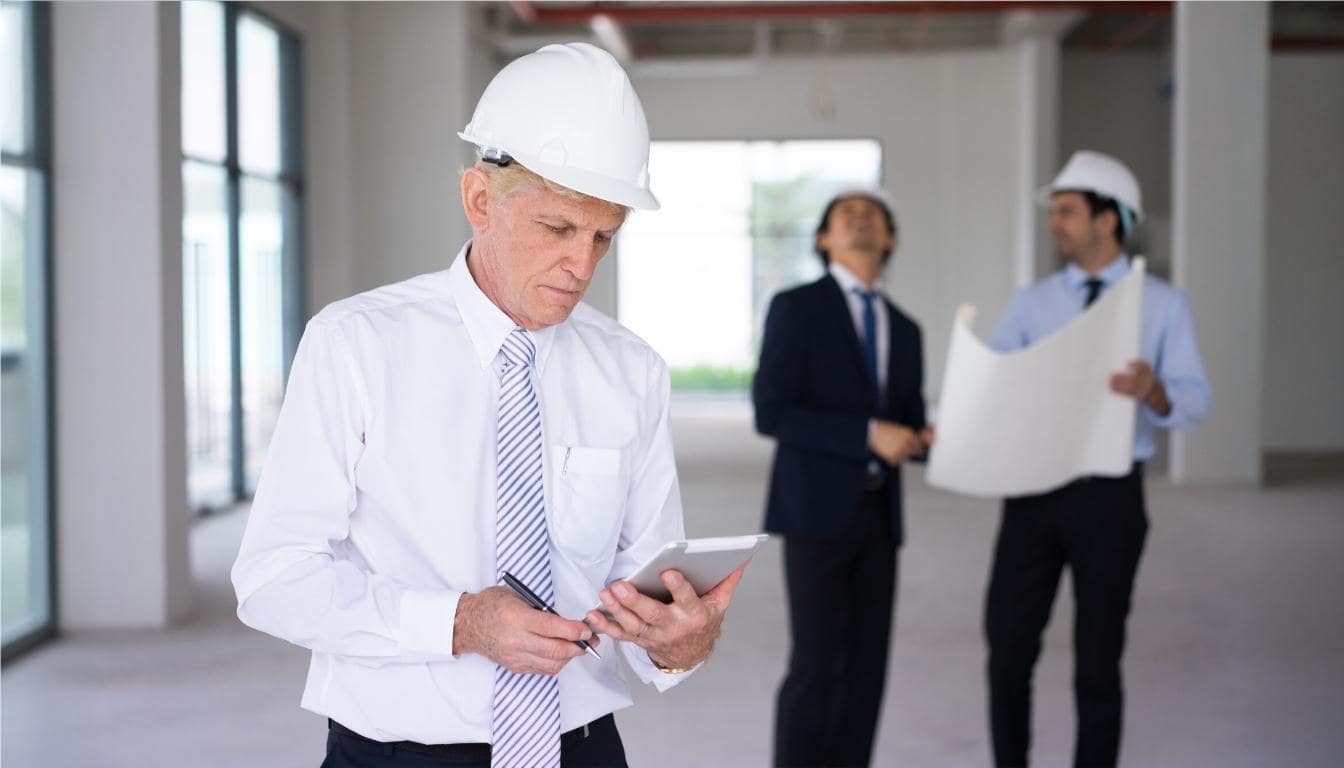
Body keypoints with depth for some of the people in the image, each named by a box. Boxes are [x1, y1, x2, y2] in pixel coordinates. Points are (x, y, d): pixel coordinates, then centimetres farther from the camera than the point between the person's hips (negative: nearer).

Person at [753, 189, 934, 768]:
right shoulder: (795, 307, -4)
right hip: (817, 509, -6)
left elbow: (906, 430, 16)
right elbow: (771, 414, -13)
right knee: (817, 667, -8)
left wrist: (928, 438, -9)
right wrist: (869, 434, -20)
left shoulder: (903, 330, 16)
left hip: (877, 513, 6)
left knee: (866, 665, 6)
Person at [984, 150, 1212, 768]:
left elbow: (1194, 403, -7)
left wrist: (1153, 391, -29)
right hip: (1032, 491, 2)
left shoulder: (1164, 305, 1)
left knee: (1098, 661, 7)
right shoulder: (1031, 304, 8)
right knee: (1007, 650, 1)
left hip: (1110, 496, -2)